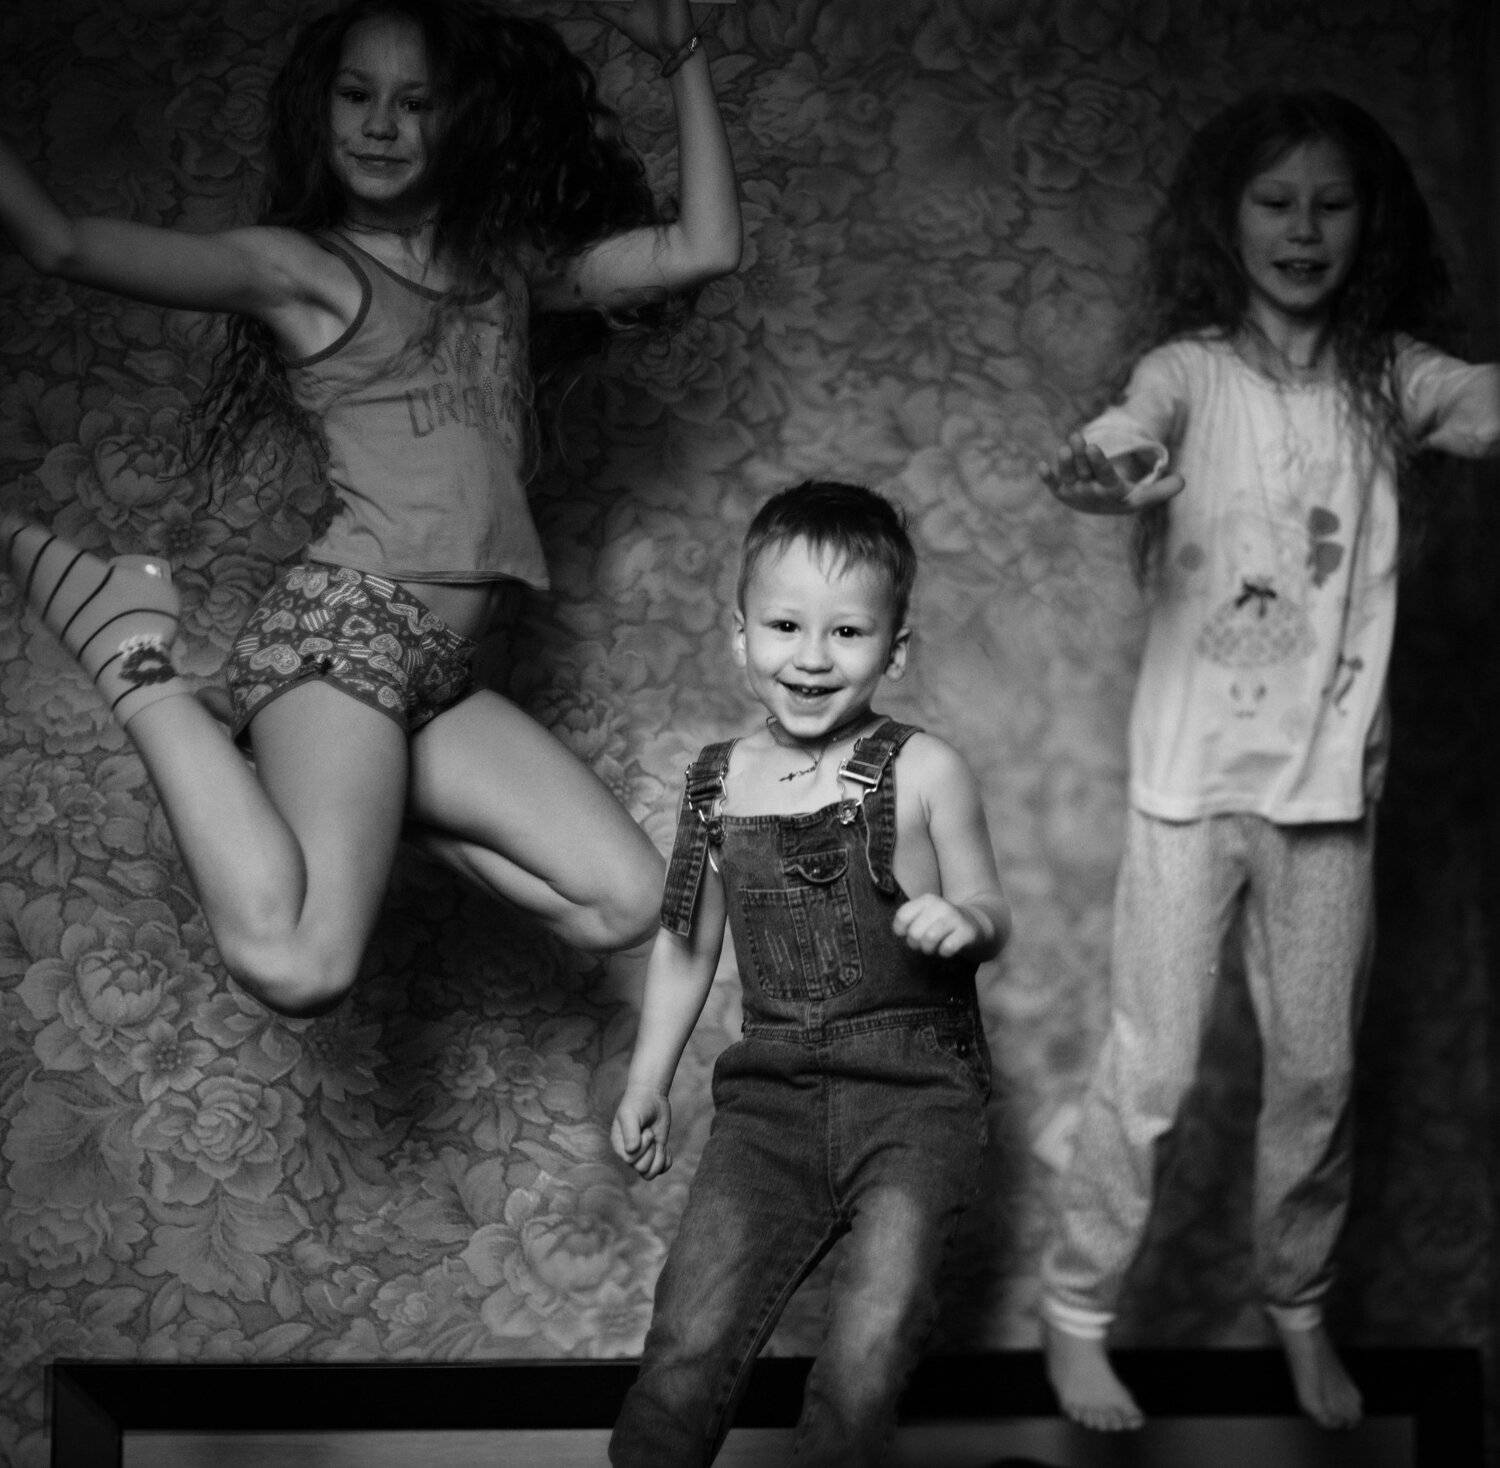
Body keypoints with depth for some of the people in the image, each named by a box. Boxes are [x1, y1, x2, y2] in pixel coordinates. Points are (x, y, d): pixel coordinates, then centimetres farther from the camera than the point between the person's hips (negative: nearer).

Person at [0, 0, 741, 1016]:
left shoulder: (506, 264, 20)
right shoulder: (297, 267, 3)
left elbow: (705, 248, 12)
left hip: (438, 670, 6)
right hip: (346, 625, -6)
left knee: (625, 904, -7)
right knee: (300, 970, -28)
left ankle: (360, 796, 7)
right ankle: (141, 668, -6)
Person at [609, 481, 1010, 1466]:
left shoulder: (923, 773, -4)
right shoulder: (719, 784, 5)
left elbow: (990, 915, 5)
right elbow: (688, 941, 18)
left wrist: (965, 920, -18)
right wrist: (648, 1081, 20)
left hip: (916, 1092, -3)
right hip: (774, 1091, 3)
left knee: (870, 1354, -15)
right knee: (687, 1348, -5)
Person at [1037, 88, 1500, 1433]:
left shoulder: (1390, 379, 3)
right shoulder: (1192, 370, -6)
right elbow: (1134, 436, -27)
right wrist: (1105, 469, -51)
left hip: (1332, 776, 3)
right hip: (1194, 768, -3)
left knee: (1319, 1070, 12)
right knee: (1152, 1070, 1)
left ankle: (1300, 1307, 31)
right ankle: (1077, 1313, 18)